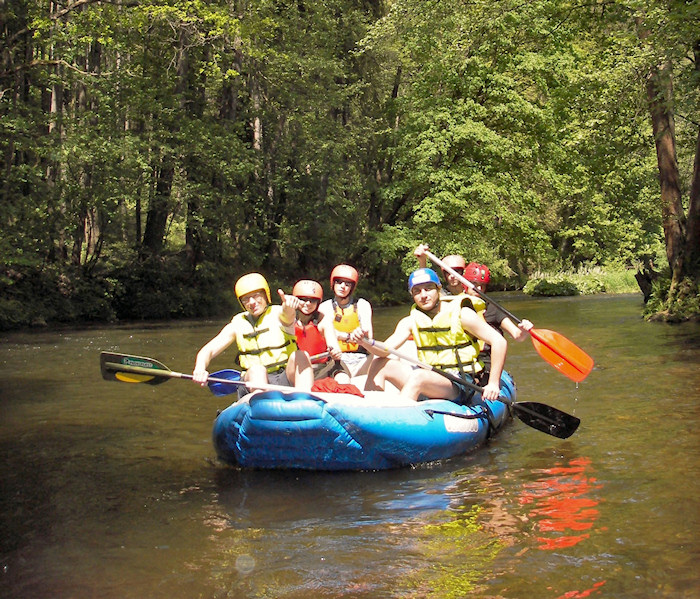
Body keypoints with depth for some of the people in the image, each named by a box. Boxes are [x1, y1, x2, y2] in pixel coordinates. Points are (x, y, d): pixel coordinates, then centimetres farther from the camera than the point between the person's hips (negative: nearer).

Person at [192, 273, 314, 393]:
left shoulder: (276, 314, 2)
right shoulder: (237, 325, 9)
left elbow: (288, 315, -25)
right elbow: (208, 351, 3)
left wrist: (289, 309, -52)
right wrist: (200, 369, -21)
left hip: (286, 380, -1)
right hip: (255, 380, 1)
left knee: (301, 356, -28)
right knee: (256, 369, -31)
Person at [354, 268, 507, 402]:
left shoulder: (460, 314, -7)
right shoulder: (411, 321, 6)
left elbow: (499, 342, -8)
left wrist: (493, 384, -12)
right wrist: (365, 342, -28)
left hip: (459, 386, -6)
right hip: (428, 379, 6)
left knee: (419, 376, -33)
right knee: (380, 364, -5)